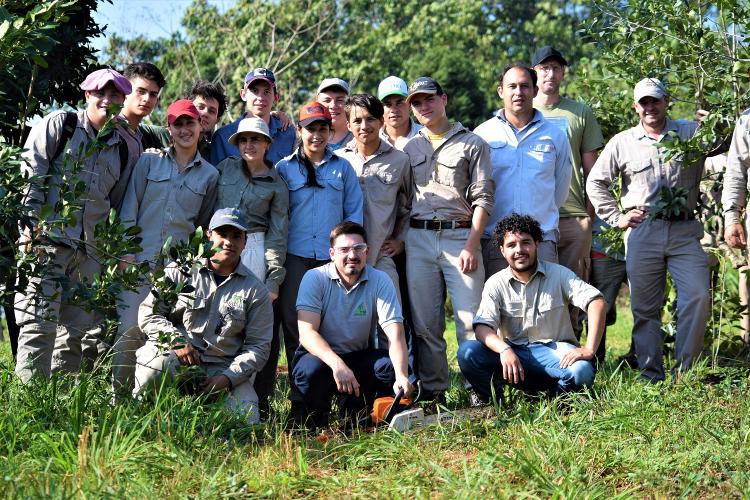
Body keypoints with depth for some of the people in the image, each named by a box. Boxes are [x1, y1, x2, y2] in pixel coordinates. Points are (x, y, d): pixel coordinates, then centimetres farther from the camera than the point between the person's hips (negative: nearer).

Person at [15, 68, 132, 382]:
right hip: (48, 241, -5)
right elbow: (30, 176, -5)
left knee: (79, 328, 5)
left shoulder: (121, 146, 16)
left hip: (89, 250, 5)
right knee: (40, 324, -10)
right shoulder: (58, 125, 2)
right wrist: (32, 228, -13)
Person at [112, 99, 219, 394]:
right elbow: (130, 208, 5)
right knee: (129, 329, -7)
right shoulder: (150, 161, 7)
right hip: (139, 259, -1)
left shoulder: (209, 175, 9)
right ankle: (118, 395, 4)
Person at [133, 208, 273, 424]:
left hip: (224, 367, 1)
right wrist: (176, 341, -13)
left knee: (246, 419, -21)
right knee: (155, 362, -36)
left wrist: (227, 378, -10)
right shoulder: (180, 271, 8)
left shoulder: (255, 290, 8)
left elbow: (258, 346, 5)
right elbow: (148, 313, 5)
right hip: (177, 357, -1)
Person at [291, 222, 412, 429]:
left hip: (359, 358, 3)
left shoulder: (380, 281, -9)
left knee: (391, 366, -26)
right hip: (320, 355, -2)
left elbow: (395, 335, -19)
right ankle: (312, 420, -3)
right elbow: (307, 332, -23)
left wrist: (401, 376, -38)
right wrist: (337, 364, -41)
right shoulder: (315, 278, -13)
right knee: (311, 369, -36)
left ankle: (352, 416, 0)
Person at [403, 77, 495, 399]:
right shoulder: (410, 149, 18)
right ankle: (432, 393, 9)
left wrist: (471, 245, -10)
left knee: (470, 320, -8)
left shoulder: (472, 144, 7)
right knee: (425, 323, 3)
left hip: (460, 236, -3)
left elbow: (482, 199, 0)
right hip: (418, 239, 3)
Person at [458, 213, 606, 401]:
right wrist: (504, 350, -31)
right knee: (467, 352, -25)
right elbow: (483, 327, -9)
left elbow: (597, 302, -10)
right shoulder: (495, 284, 4)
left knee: (581, 372, -35)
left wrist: (589, 349, -23)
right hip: (512, 352, 1)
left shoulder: (558, 274, 1)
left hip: (553, 350, -1)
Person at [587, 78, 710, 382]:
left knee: (698, 297, -9)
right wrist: (616, 218, 7)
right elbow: (596, 183, 14)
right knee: (644, 307, 2)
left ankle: (685, 372, 1)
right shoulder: (622, 143, 9)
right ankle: (651, 377, 10)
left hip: (684, 231, 0)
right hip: (643, 232, 0)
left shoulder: (690, 133, 8)